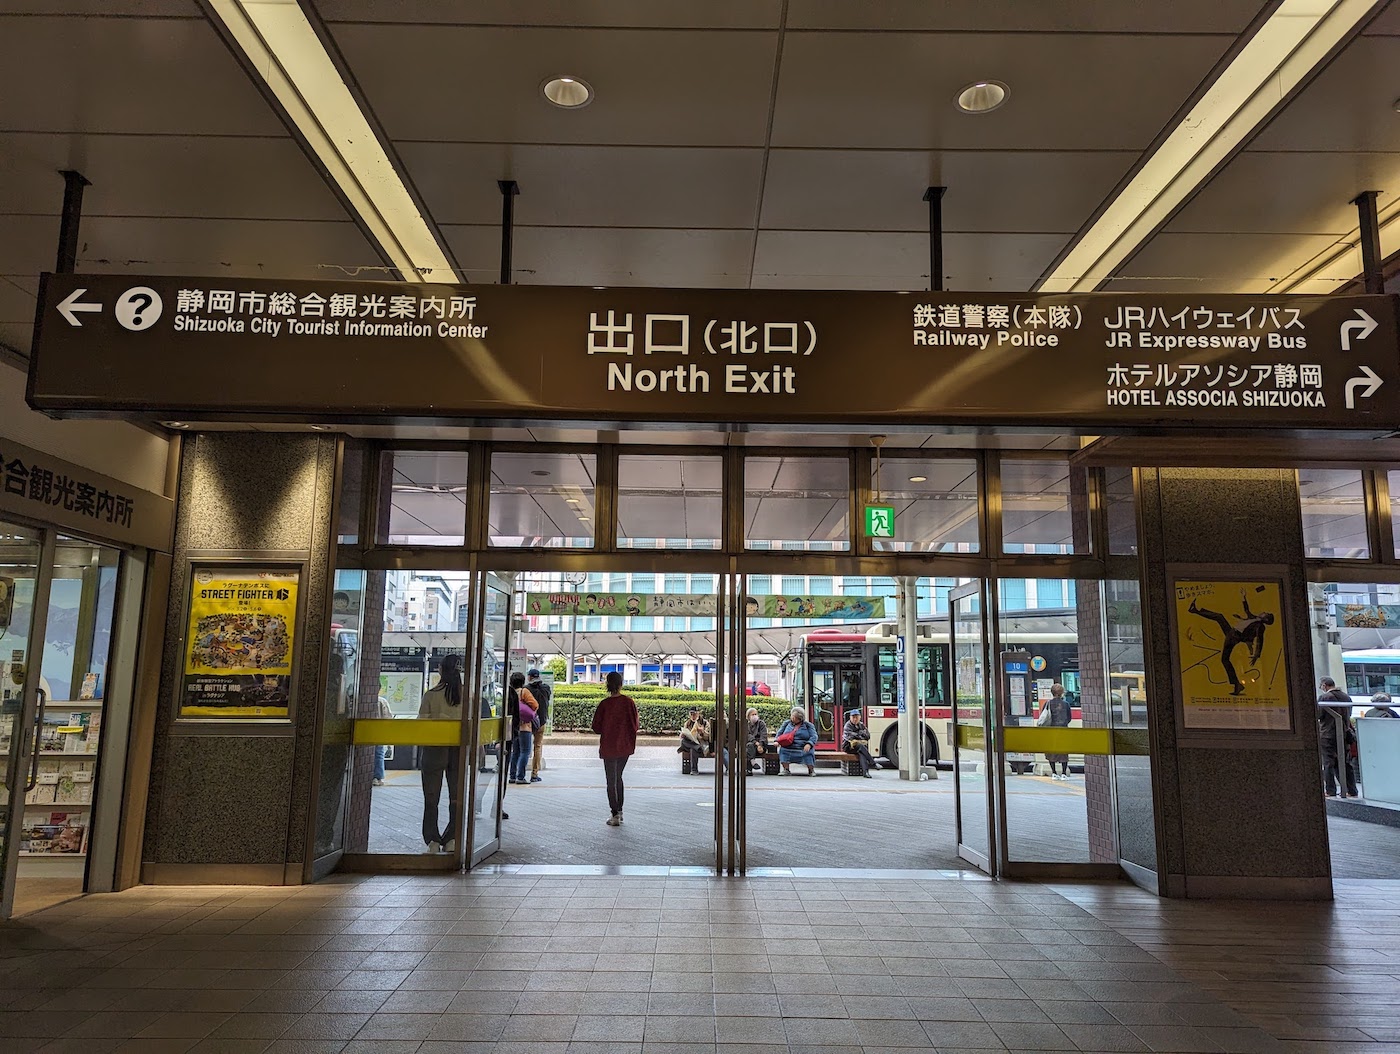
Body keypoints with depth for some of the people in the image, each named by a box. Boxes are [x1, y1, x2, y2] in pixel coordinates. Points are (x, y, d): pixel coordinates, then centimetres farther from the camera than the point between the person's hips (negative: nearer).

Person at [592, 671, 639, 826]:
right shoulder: (628, 702, -8)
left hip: (609, 747, -3)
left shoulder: (604, 704, -12)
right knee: (618, 777, 20)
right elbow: (635, 725, -5)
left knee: (611, 781, 6)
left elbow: (596, 727, -6)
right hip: (625, 746, 3)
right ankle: (619, 810, 24)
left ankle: (615, 814, 3)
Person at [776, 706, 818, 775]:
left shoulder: (808, 725, 5)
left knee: (808, 752, -32)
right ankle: (786, 770, -13)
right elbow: (780, 733, 19)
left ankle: (811, 770, -9)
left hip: (803, 748, -2)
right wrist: (777, 741, -1)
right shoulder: (787, 723, 14)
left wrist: (809, 744, -23)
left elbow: (814, 736, -3)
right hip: (788, 748, 2)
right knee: (782, 750, -28)